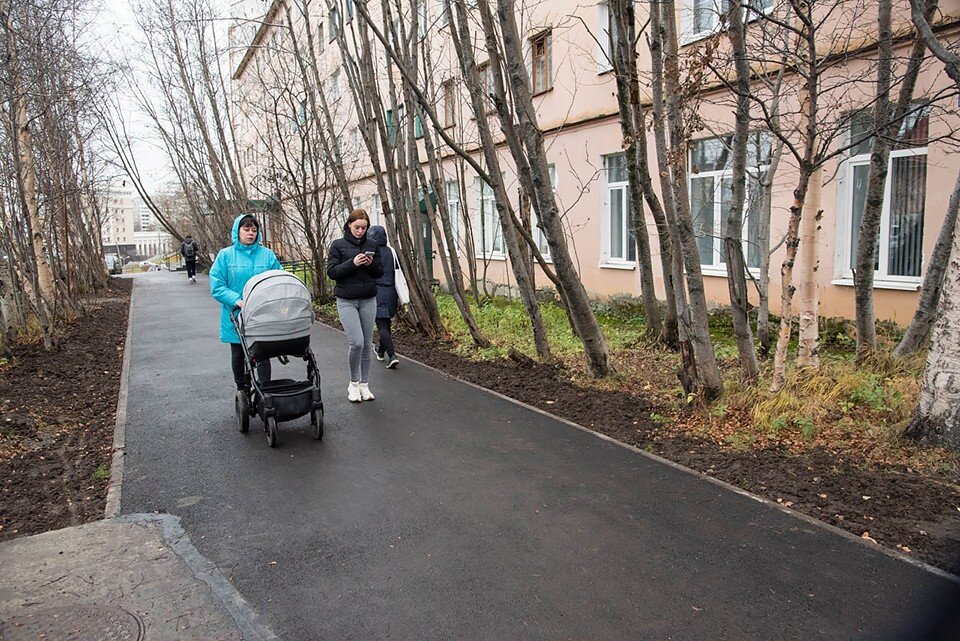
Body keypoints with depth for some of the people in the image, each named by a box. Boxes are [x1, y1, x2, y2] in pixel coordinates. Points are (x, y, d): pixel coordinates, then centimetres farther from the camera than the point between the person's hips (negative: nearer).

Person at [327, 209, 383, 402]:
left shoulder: (371, 245, 9)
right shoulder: (338, 245, 0)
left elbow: (380, 272, 10)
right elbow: (331, 272, -6)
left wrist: (371, 264, -11)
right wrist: (352, 263, -18)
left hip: (368, 301, 3)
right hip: (346, 301, -3)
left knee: (366, 344, 6)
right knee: (356, 342, -14)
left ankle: (364, 385, 18)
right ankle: (354, 383, 7)